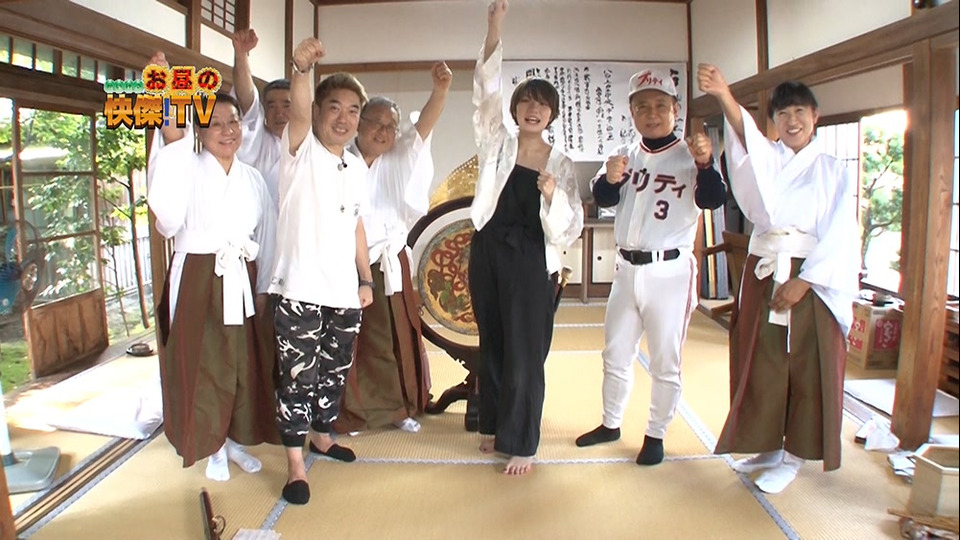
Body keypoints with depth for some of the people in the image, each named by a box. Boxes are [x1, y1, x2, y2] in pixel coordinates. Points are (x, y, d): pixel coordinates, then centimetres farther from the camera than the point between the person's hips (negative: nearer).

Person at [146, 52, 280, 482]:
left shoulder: (252, 178, 10)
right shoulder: (189, 168, -4)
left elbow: (267, 234, 12)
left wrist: (263, 287, 7)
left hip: (242, 281, 4)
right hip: (197, 280, -4)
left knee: (243, 363, 10)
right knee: (204, 365, 4)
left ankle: (235, 439, 28)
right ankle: (213, 447, 22)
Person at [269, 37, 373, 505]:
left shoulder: (357, 166, 13)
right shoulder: (300, 149, -3)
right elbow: (298, 112, -25)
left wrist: (366, 278, 14)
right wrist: (301, 69, -44)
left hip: (345, 291, 6)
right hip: (300, 289, -6)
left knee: (335, 372, 17)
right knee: (298, 375, -2)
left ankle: (321, 435, 38)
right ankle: (296, 465, 10)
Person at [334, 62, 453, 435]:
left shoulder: (399, 158, 2)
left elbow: (423, 127, -14)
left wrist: (440, 90, -32)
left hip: (390, 261, 4)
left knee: (397, 336, 10)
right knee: (350, 340, 3)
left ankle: (399, 407, 26)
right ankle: (348, 413, 18)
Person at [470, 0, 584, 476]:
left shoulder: (561, 164, 1)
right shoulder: (497, 144, 4)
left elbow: (570, 226, -2)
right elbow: (487, 90, -8)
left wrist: (553, 195, -22)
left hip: (532, 261, -2)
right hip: (488, 252, 3)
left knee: (525, 353, 0)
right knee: (491, 346, 14)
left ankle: (522, 444, 14)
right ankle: (495, 426, 32)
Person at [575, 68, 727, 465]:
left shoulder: (690, 156, -6)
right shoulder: (626, 155, 8)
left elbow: (713, 200, -20)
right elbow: (602, 198, -4)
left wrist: (705, 165, -39)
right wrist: (610, 179, -26)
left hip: (670, 272, -5)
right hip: (627, 269, 5)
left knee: (664, 362, 5)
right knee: (615, 354, 16)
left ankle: (656, 434, 23)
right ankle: (610, 424, 34)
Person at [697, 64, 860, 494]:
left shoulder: (832, 172, 4)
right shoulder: (767, 158, 7)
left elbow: (838, 237, -5)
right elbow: (745, 138, -17)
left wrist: (803, 281, -17)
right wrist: (722, 94, -37)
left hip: (812, 278, -2)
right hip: (763, 273, 3)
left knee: (806, 368, 3)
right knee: (761, 363, 8)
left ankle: (793, 456, 18)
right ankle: (769, 446, 26)